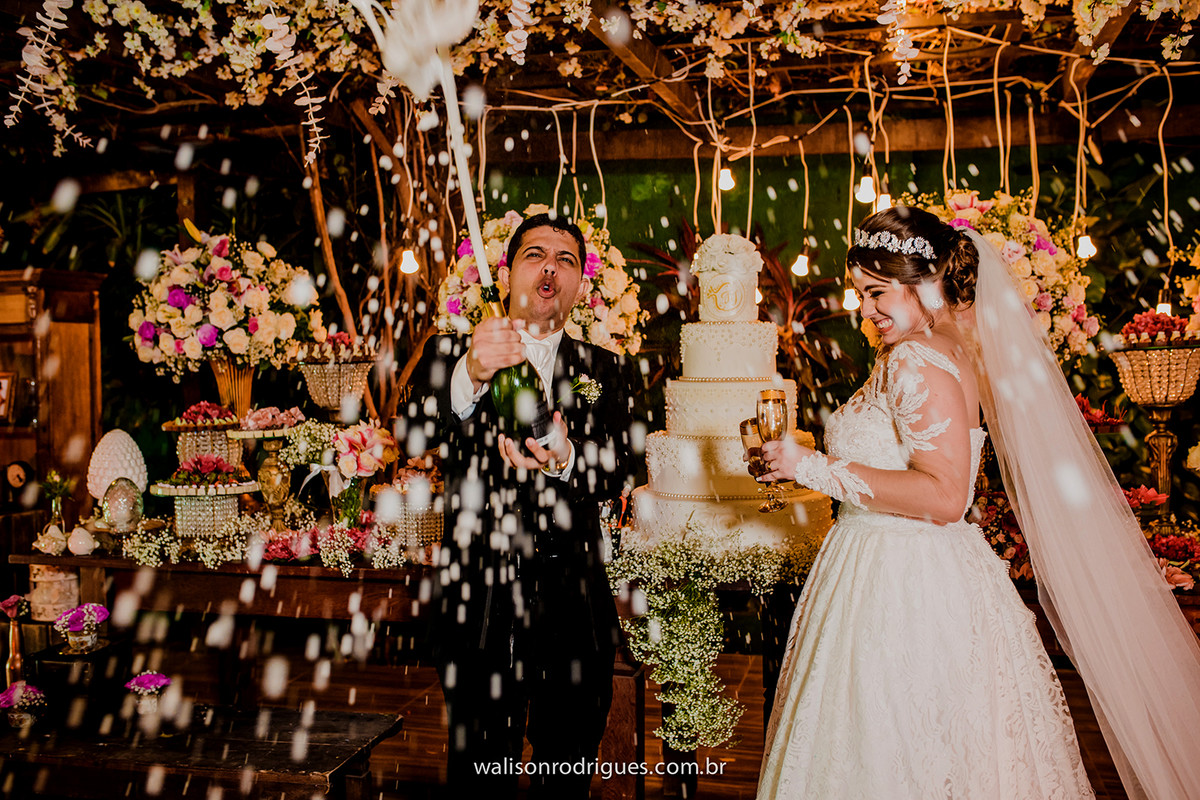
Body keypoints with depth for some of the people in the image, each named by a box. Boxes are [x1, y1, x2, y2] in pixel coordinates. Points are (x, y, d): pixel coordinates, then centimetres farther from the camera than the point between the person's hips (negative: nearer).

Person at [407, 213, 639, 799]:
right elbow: (413, 436, -16)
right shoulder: (450, 353, 3)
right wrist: (470, 375, -35)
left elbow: (617, 471, -3)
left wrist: (566, 460, -26)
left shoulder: (607, 373, 9)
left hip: (574, 603, 3)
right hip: (478, 603, -2)